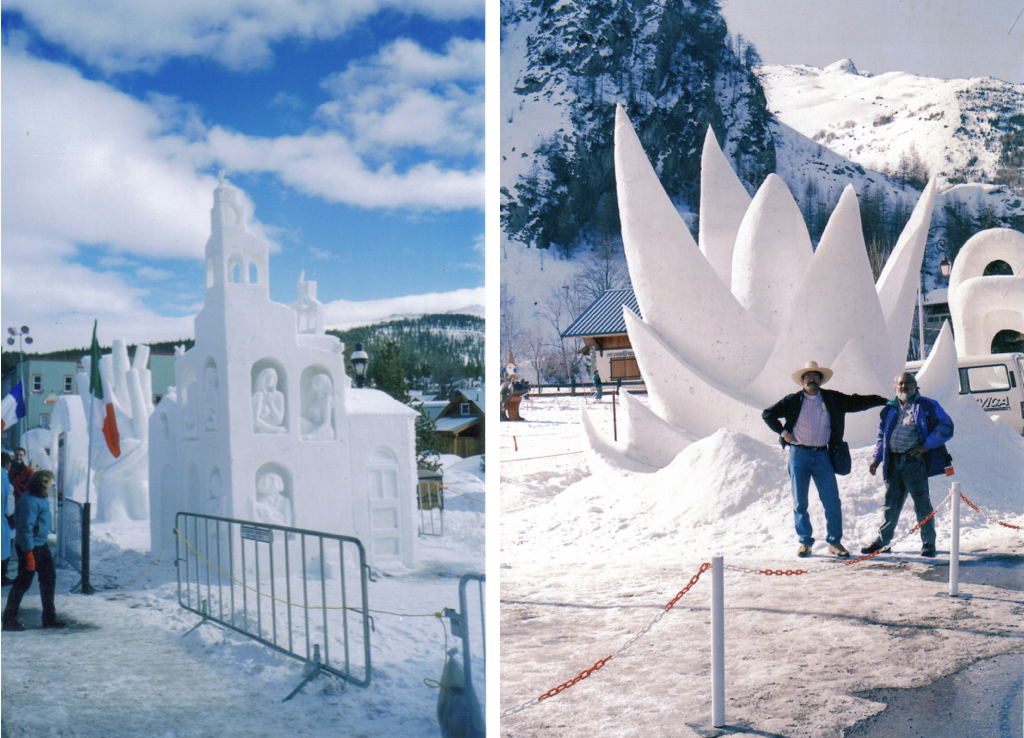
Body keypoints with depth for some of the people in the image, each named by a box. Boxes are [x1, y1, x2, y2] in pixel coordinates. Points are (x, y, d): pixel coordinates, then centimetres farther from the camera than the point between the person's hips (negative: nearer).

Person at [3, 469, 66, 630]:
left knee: (49, 577, 12)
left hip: (41, 545, 10)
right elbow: (25, 528, -24)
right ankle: (9, 620, 11)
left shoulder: (42, 498, 8)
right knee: (23, 582, -1)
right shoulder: (29, 501, -22)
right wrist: (29, 553, -24)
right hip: (29, 546, -10)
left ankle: (49, 617, 20)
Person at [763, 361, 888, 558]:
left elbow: (857, 402, 19)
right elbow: (768, 414, 11)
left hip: (822, 455, 1)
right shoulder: (793, 401, 6)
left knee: (832, 502, -2)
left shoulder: (833, 399, 10)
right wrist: (782, 432, 2)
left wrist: (884, 400, 20)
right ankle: (805, 542, 13)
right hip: (798, 455, -1)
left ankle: (834, 542, 10)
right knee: (800, 503, 2)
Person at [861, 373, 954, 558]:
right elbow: (882, 436, 23)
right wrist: (876, 458, 12)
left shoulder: (927, 406, 3)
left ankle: (928, 542, 8)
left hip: (914, 461, -4)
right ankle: (882, 539, 16)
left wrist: (927, 445, -9)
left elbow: (946, 426, -2)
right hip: (893, 462, 4)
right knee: (891, 501, 9)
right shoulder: (889, 409, 18)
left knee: (921, 502, -1)